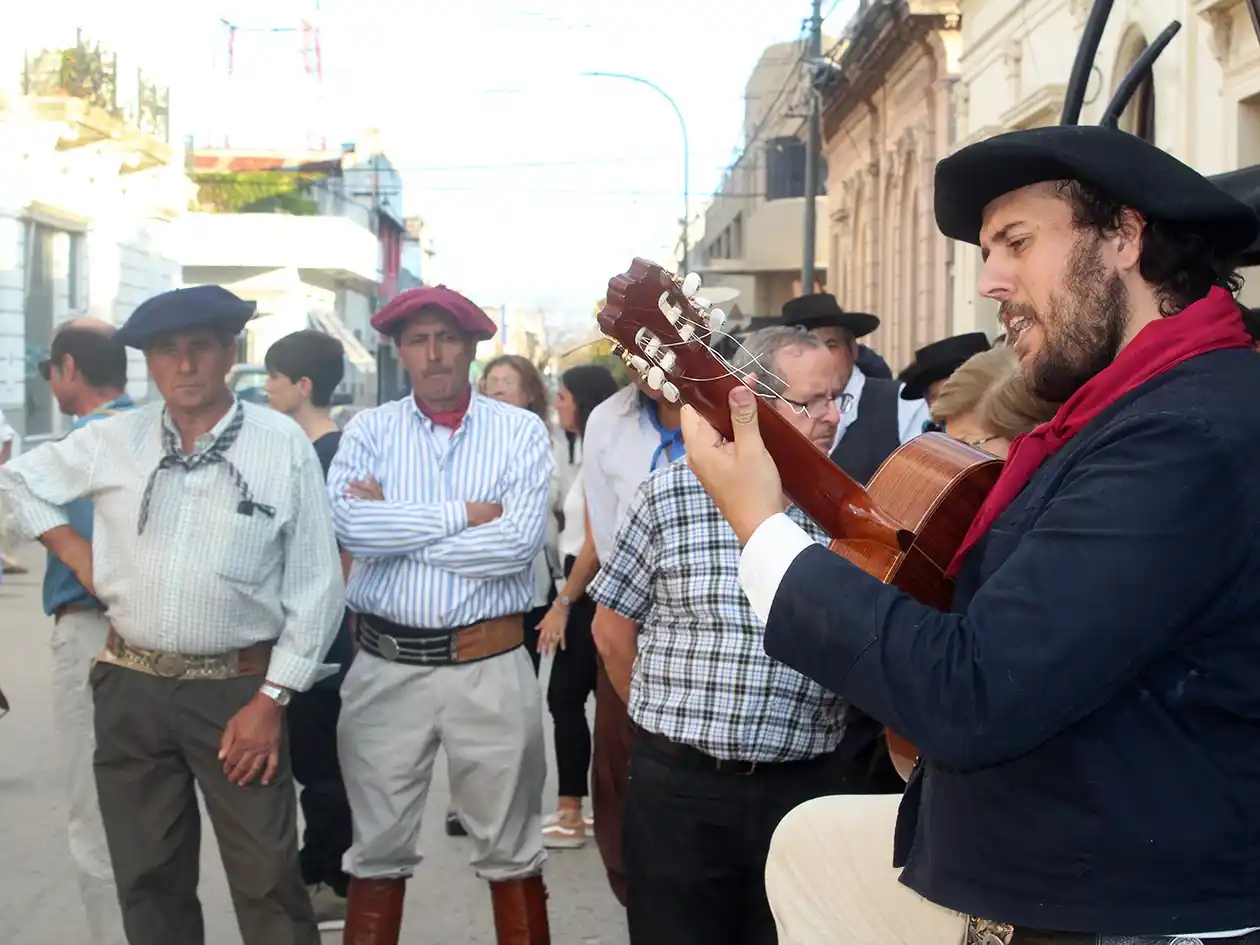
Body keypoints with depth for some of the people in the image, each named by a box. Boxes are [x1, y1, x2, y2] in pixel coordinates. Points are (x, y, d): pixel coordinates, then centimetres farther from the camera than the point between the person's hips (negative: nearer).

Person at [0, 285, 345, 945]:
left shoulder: (283, 445, -5)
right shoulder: (112, 440, 4)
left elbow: (314, 589, -4)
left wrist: (271, 699, -9)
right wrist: (76, 554, 8)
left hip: (236, 690, -3)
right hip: (129, 689, 4)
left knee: (267, 880, -2)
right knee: (148, 878, 13)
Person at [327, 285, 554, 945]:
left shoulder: (521, 432, 0)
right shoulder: (369, 431, 4)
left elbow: (519, 542, -15)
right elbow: (349, 524, -15)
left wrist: (396, 528, -10)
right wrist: (465, 514, -12)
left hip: (489, 666, -1)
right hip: (386, 667, 1)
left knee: (510, 851, 11)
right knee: (378, 848, 13)